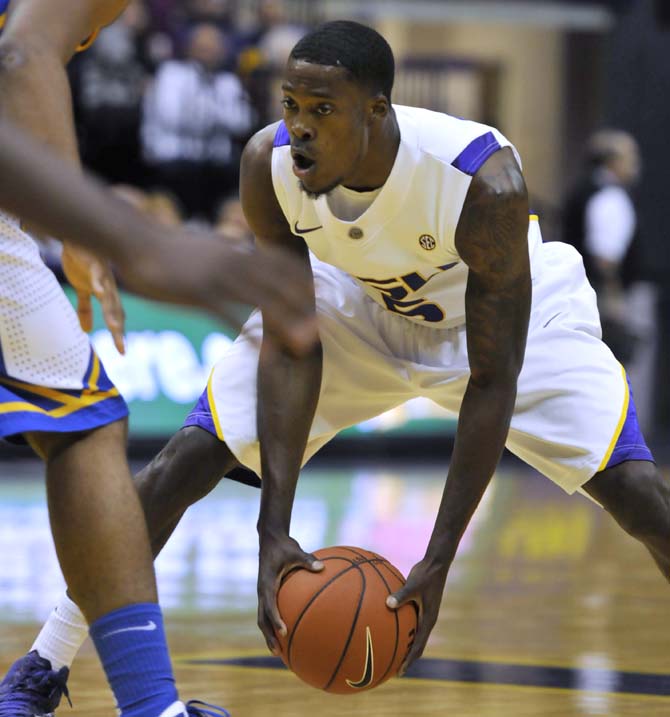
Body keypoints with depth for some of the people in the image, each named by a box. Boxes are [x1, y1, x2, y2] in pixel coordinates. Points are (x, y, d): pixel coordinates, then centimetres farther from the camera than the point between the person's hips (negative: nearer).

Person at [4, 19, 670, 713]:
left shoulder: (485, 181, -39)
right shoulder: (268, 166, -30)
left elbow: (492, 380, -32)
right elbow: (290, 346, -24)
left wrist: (439, 560, -35)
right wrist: (274, 530, -32)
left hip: (503, 308, -2)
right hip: (351, 302, 2)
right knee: (189, 456, -11)